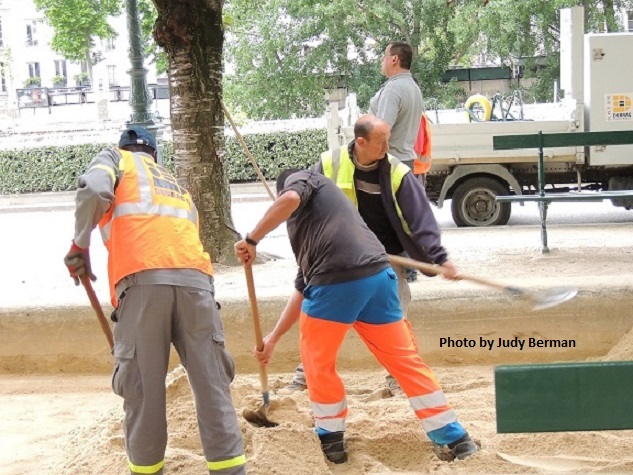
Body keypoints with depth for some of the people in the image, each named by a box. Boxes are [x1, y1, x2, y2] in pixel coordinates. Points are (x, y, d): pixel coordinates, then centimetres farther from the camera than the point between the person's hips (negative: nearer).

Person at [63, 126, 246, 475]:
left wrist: (80, 245, 11)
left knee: (141, 387, 4)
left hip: (143, 279, -4)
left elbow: (94, 191, -1)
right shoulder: (178, 187, 38)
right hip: (194, 278, 4)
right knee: (211, 383, 3)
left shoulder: (115, 158, 24)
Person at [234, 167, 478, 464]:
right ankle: (454, 438, 22)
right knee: (404, 359, 17)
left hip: (337, 281, -7)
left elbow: (289, 199, -12)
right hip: (378, 276, 8)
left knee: (317, 362, 17)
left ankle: (331, 440, 26)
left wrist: (252, 240, -2)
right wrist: (272, 338, 41)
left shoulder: (300, 178, 18)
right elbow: (303, 290, 38)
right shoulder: (318, 212, 38)